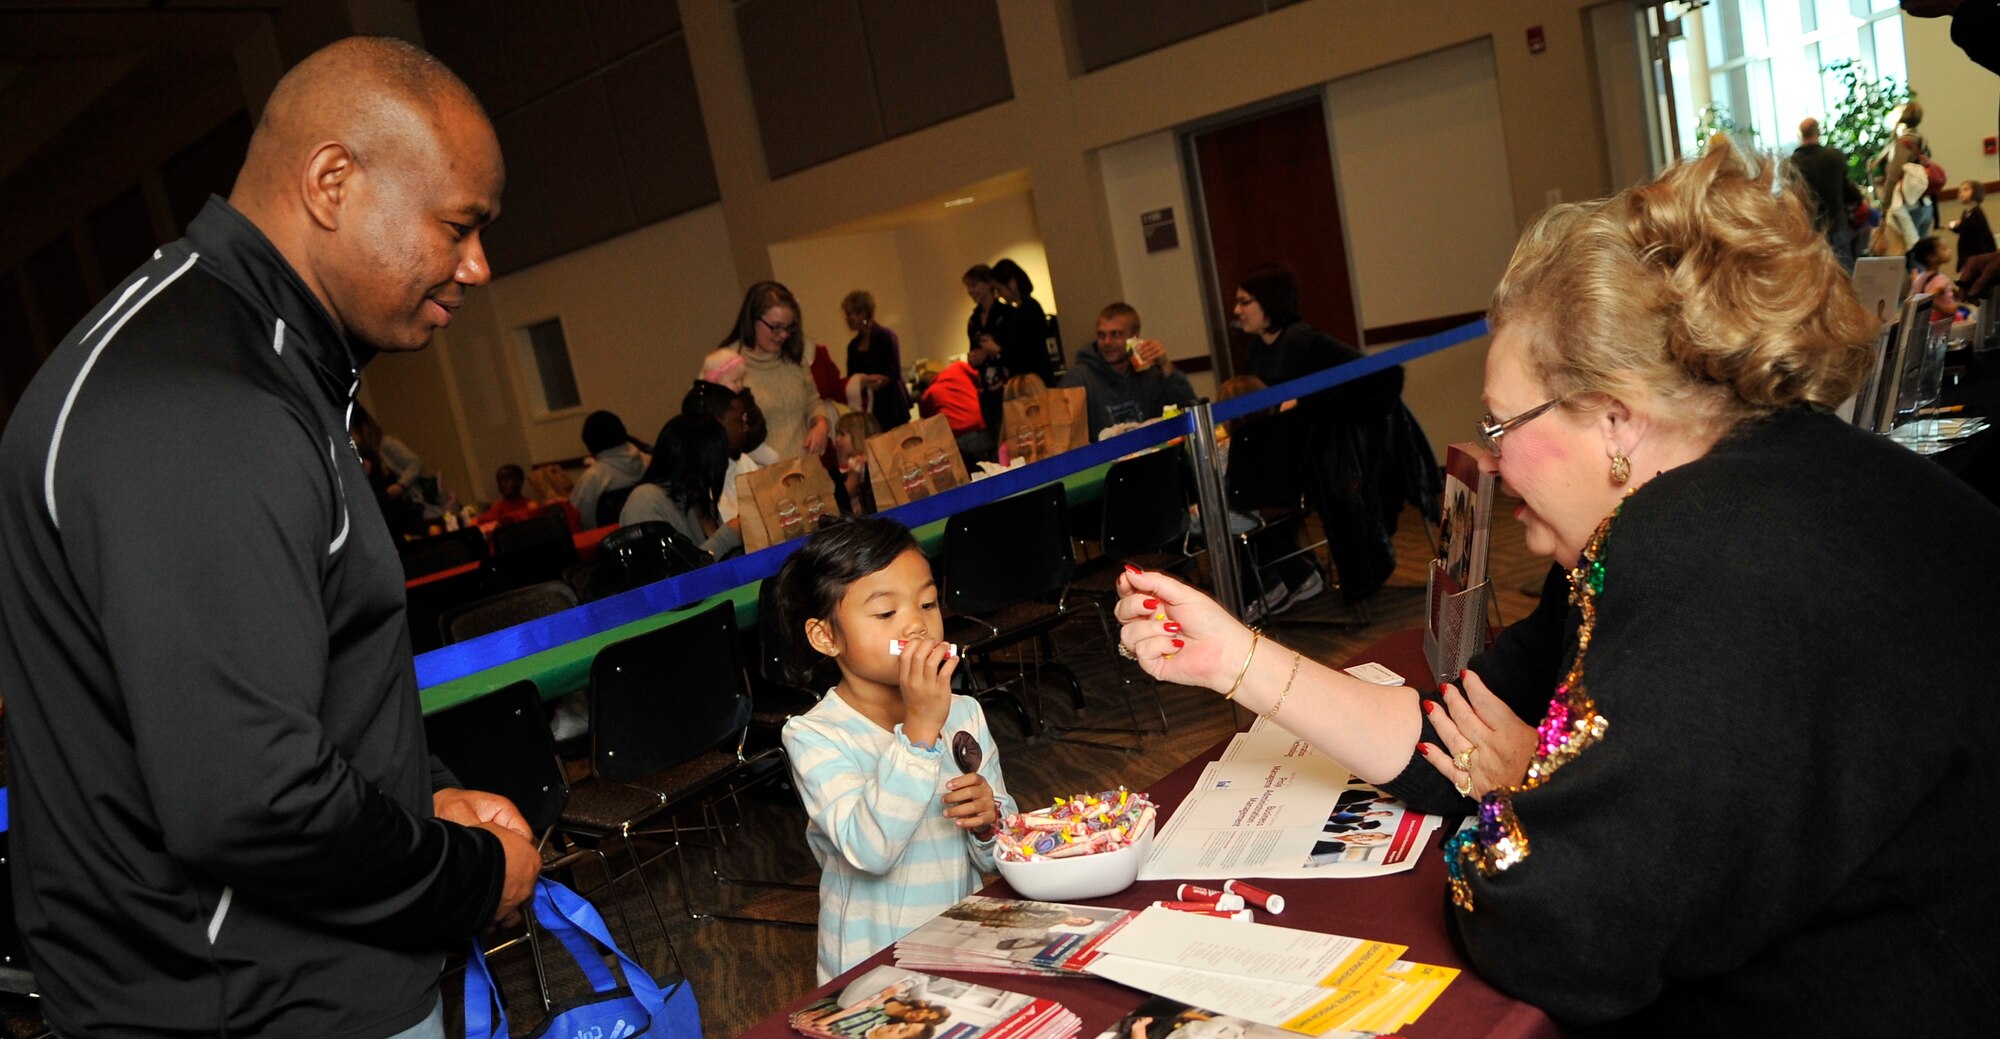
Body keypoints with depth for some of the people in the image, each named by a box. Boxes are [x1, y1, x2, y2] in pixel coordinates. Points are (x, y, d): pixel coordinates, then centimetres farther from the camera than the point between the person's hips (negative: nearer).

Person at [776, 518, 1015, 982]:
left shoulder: (964, 714, 5)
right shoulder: (813, 736, -8)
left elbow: (1000, 858, 11)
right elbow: (870, 850, -22)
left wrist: (988, 820, -10)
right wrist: (920, 729, -25)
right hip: (873, 970, -3)